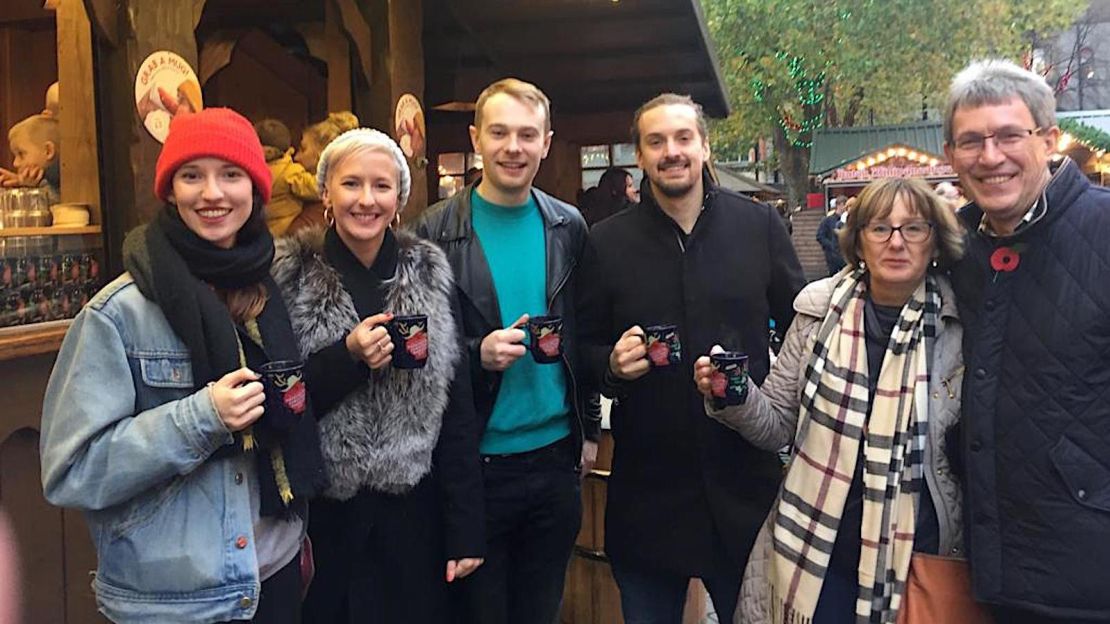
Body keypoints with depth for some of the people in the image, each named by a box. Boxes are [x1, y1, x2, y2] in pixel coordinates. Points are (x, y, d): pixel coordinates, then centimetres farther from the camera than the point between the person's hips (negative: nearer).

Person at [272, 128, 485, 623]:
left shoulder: (430, 275, -1)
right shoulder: (291, 277, -5)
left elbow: (457, 409, -1)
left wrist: (466, 531, -2)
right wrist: (348, 356, -21)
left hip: (414, 511, 1)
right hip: (324, 514, -1)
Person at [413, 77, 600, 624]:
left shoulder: (569, 227, 4)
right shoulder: (438, 231, -7)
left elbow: (584, 336, 10)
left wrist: (589, 429, 9)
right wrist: (478, 353, -21)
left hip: (557, 455, 3)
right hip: (477, 461, -3)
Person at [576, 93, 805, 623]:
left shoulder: (759, 225, 1)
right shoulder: (607, 242, 0)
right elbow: (585, 351, 5)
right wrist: (612, 363, -16)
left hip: (745, 481, 0)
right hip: (646, 488, 0)